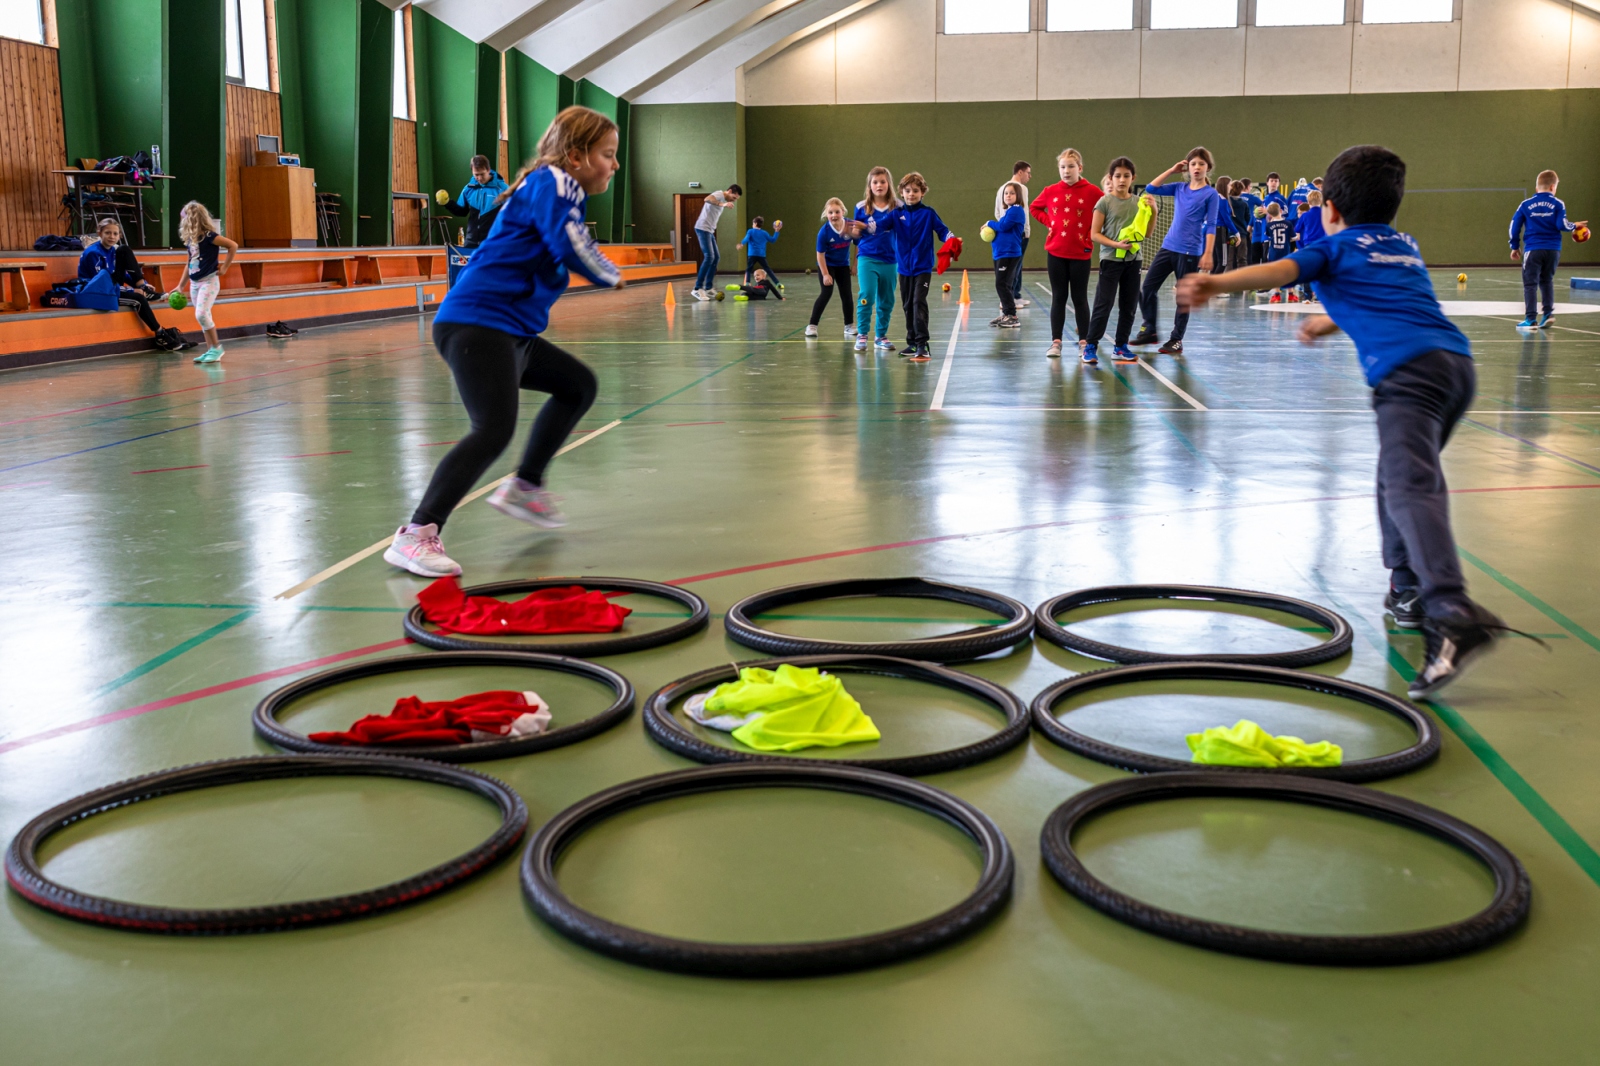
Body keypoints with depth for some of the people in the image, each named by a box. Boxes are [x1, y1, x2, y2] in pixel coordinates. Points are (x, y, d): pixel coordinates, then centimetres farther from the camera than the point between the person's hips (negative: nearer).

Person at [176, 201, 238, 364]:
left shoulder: (208, 236, -13)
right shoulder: (190, 239, 9)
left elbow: (233, 245, -19)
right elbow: (190, 264, 18)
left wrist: (224, 267, -15)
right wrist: (181, 286, 19)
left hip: (208, 281, -8)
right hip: (194, 283, 8)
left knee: (201, 314, -19)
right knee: (202, 317, 9)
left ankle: (217, 347, -6)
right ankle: (211, 351, 15)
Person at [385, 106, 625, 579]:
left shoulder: (558, 188, 22)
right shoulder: (551, 181, -8)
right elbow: (570, 246, -21)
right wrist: (612, 277, -4)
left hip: (511, 332, 11)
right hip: (477, 324, -11)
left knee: (578, 385, 25)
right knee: (494, 428, -25)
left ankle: (524, 488, 30)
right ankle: (416, 535, -28)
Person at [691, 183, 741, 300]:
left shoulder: (723, 200, 20)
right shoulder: (719, 195, -9)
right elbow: (707, 199, -32)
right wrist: (722, 204, -44)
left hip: (709, 231, 10)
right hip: (703, 228, -10)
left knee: (716, 257, 11)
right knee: (709, 257, -16)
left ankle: (708, 288, 14)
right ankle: (698, 288, -15)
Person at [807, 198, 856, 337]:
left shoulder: (850, 225, -21)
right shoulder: (824, 232, -26)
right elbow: (820, 254, -17)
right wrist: (825, 274, -16)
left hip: (843, 265, 3)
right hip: (827, 265, -3)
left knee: (846, 295, 5)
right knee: (826, 293, -13)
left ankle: (849, 326, 19)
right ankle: (812, 325, -6)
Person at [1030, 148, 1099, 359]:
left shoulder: (1091, 191, -6)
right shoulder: (1051, 191, 2)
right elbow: (1034, 207, 18)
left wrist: (1092, 231, -5)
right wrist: (1048, 222, 4)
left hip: (1080, 253, -2)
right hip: (1056, 252, 2)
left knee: (1080, 298, 6)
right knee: (1058, 298, 7)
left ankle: (1084, 341, 14)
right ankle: (1055, 342, 10)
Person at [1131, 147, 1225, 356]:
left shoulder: (1211, 194, -4)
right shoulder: (1179, 188, 9)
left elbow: (1211, 226, -8)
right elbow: (1151, 189, 7)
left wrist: (1207, 254, -15)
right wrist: (1172, 170, 3)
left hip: (1190, 253, -5)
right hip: (1168, 247, 5)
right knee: (1147, 288, 5)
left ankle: (1176, 340, 12)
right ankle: (1150, 331, 20)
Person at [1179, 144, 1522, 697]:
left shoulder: (1335, 247, 14)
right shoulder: (1408, 247, 33)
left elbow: (1279, 270, -8)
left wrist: (1214, 284, -21)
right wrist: (1333, 321, 69)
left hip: (1409, 371, -7)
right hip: (1457, 359, 8)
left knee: (1409, 487, -22)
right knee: (1402, 475, 26)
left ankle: (1455, 616, -41)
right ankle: (1409, 592, 28)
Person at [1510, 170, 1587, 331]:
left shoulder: (1525, 205, 3)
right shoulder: (1558, 205, 1)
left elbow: (1515, 226, 3)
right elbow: (1562, 225, -7)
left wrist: (1515, 247, 12)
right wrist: (1574, 226, 14)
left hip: (1533, 249, -2)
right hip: (1553, 250, 2)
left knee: (1530, 283, -1)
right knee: (1547, 281, 19)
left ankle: (1531, 319, -8)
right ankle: (1548, 313, 12)